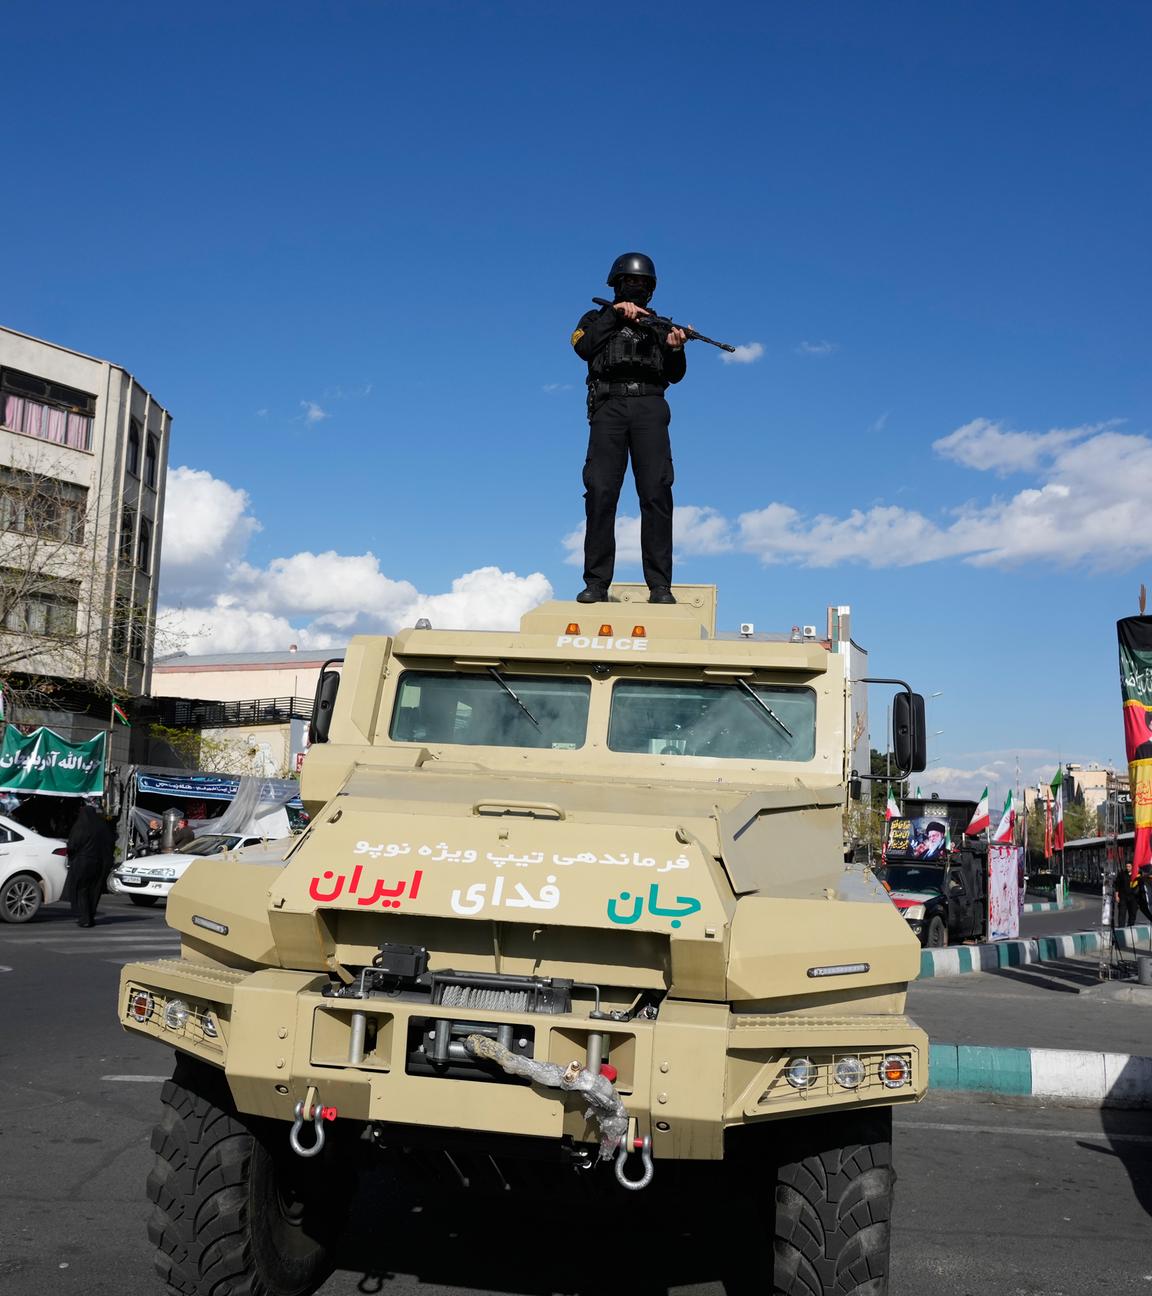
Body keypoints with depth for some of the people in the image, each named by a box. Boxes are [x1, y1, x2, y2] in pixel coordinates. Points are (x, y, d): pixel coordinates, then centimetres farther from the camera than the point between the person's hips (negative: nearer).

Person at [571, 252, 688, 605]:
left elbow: (674, 375, 14)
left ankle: (660, 585, -13)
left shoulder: (658, 325, 25)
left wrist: (675, 349, -7)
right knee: (601, 491, -11)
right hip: (609, 407, -1)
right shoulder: (598, 319, 21)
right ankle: (596, 583, -9)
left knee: (656, 492, -11)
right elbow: (583, 347, -2)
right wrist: (615, 312, -3)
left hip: (649, 407, 1)